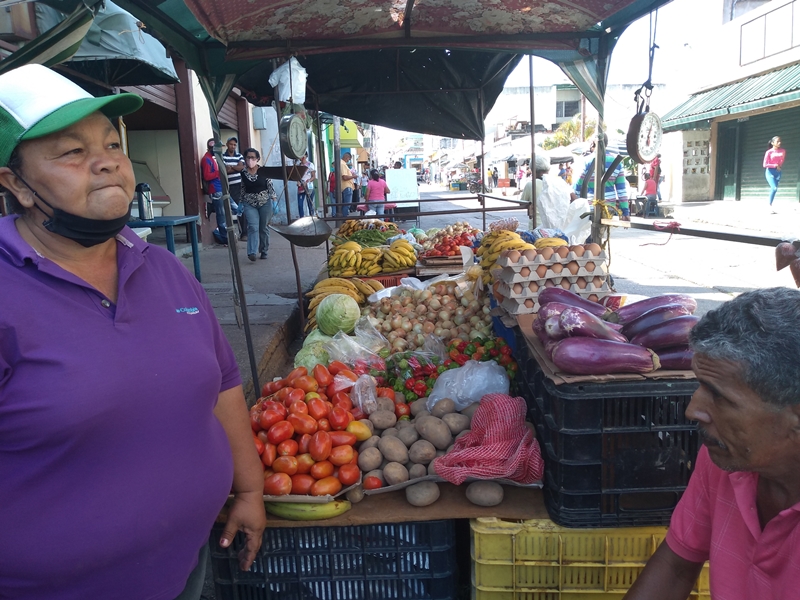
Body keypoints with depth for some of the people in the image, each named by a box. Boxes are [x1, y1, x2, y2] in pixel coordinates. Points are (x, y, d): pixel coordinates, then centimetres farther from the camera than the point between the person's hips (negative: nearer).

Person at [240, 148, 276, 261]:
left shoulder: (263, 170, -3)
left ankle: (264, 251, 19)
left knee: (264, 228, 6)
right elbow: (242, 190, 9)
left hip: (265, 202, 0)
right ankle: (252, 252, -20)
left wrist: (275, 201, -7)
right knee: (253, 226, -14)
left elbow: (270, 186, -1)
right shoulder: (242, 173, 1)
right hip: (250, 204, 0)